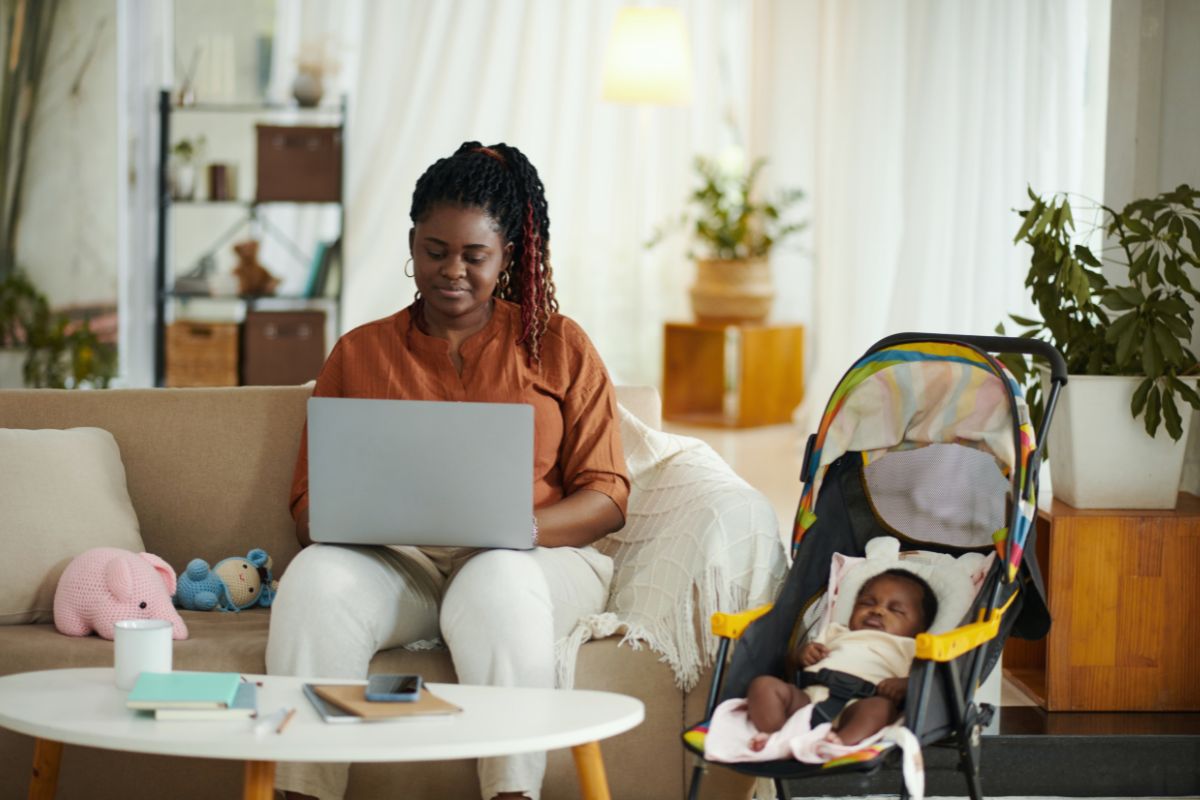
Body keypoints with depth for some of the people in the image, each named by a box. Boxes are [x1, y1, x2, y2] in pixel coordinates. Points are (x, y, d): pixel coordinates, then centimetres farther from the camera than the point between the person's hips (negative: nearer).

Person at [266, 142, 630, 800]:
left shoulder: (559, 346, 14)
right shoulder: (358, 354, 19)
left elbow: (607, 498, 7)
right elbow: (308, 503, 14)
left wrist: (523, 527, -14)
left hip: (536, 558, -1)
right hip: (394, 564, 2)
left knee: (498, 588, -38)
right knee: (314, 581, -32)